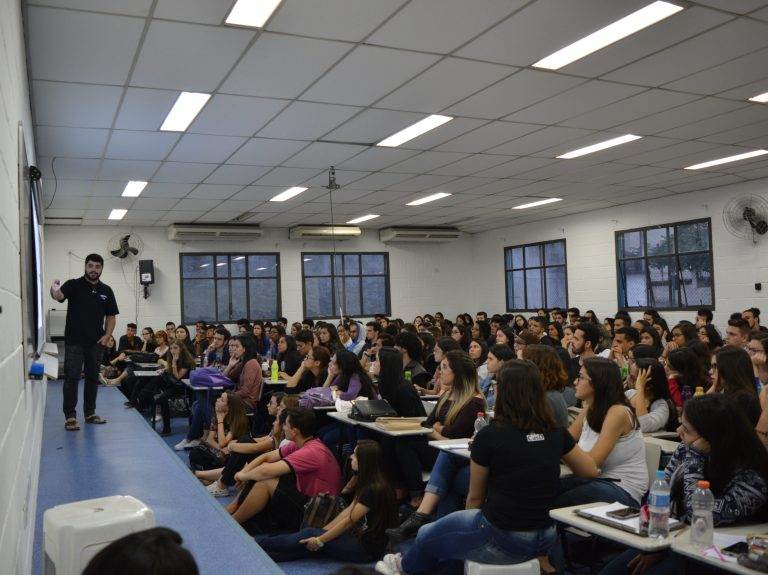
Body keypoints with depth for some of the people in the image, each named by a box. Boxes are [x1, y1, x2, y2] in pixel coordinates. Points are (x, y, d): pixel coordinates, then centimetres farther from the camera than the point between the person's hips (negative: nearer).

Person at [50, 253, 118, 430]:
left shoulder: (106, 291, 7)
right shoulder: (73, 285, -3)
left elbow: (111, 316, 10)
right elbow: (59, 296, -24)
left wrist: (107, 336, -2)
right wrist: (54, 290, -47)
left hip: (96, 343, 4)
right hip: (74, 341, -4)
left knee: (93, 378, 12)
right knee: (72, 378, -3)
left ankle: (90, 413, 23)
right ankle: (70, 416, 1)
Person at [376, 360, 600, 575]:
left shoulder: (489, 436, -15)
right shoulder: (556, 433, -2)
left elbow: (475, 497, -2)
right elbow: (591, 471, 13)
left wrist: (472, 523, 18)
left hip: (503, 540, -6)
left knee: (427, 535, 22)